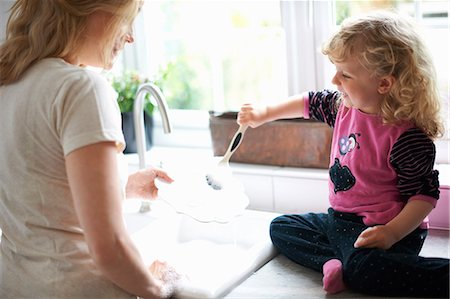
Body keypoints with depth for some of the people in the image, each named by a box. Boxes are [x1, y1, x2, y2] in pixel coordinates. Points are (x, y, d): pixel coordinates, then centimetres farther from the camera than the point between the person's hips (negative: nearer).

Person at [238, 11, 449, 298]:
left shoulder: (407, 136, -23)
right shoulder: (345, 106, 1)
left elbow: (425, 194, -19)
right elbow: (311, 102, 21)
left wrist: (392, 232, -30)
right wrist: (265, 113, 25)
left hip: (380, 228, -9)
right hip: (339, 220, 9)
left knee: (364, 268, -36)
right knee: (281, 227, 11)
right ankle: (336, 264, -15)